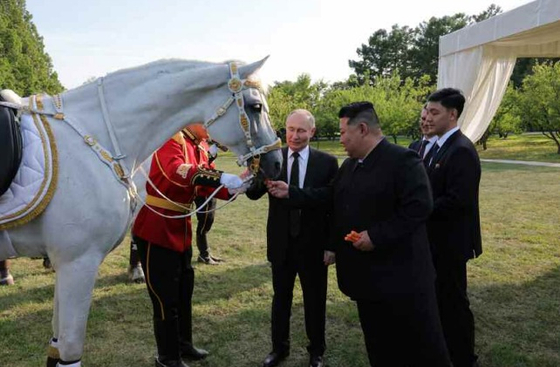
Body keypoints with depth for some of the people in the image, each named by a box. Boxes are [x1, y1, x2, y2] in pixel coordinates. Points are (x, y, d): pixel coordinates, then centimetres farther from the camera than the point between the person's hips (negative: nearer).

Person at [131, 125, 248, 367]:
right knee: (165, 298, 3)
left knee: (184, 292, 21)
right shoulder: (167, 144, -19)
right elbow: (179, 172, -40)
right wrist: (221, 178, -47)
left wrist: (232, 188, -6)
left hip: (179, 232, 10)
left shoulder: (190, 148, 11)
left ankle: (183, 344, 39)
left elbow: (200, 185, 10)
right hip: (156, 233, -9)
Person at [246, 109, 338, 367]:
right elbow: (253, 194, -13)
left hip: (313, 245, -1)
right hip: (281, 243, 1)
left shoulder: (327, 162, -8)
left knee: (315, 301, 15)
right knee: (281, 298, 18)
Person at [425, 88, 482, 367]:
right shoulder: (441, 146, 9)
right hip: (437, 239, 9)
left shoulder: (461, 150, -20)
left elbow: (458, 200, -27)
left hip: (450, 241, -9)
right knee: (440, 298, 20)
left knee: (453, 301, 5)